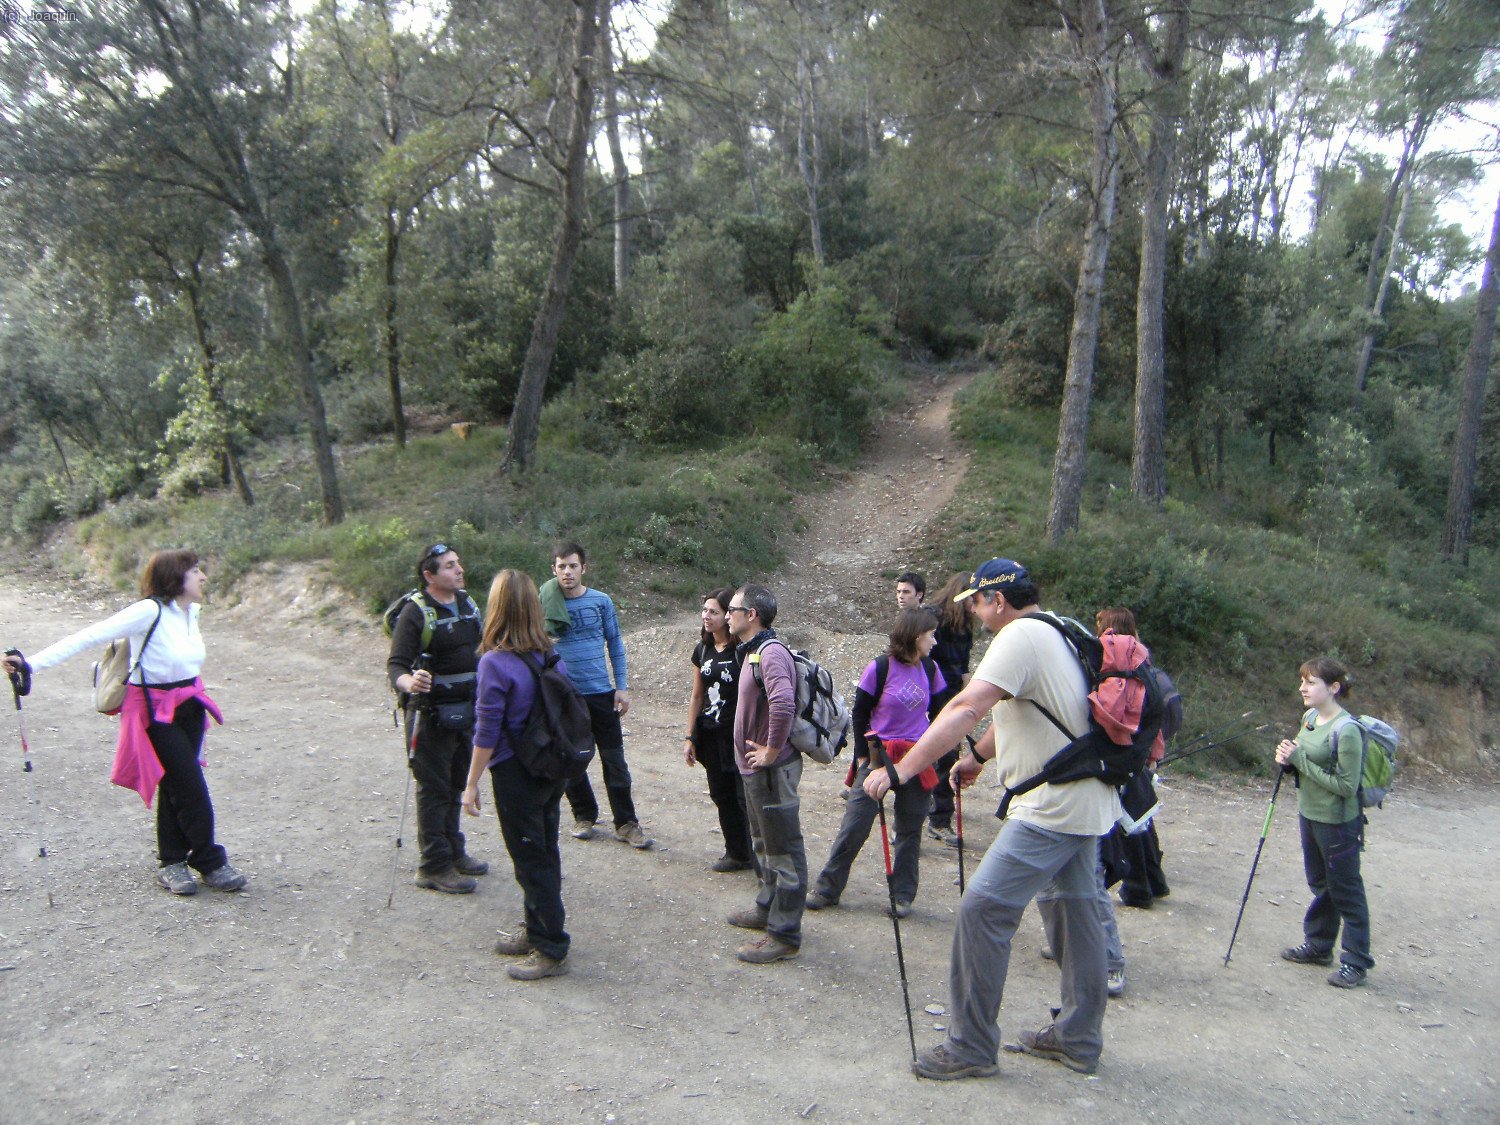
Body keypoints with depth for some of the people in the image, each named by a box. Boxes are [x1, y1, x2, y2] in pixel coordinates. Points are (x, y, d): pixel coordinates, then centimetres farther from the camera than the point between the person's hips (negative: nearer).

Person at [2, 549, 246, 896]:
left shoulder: (191, 610, 2)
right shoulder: (149, 611, -20)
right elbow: (91, 636, -23)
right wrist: (31, 664, -28)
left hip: (189, 706, 7)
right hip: (156, 712, -7)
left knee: (175, 786, 12)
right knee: (190, 787, -5)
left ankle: (172, 863, 22)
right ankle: (211, 863, 8)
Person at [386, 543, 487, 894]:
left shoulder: (467, 602, 7)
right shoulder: (415, 612, -15)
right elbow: (395, 664, -21)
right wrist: (408, 682, -41)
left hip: (466, 709, 7)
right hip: (431, 714, -7)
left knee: (456, 783, 16)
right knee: (434, 788, 0)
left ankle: (454, 851, 29)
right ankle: (434, 866, 8)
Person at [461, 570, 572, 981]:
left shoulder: (496, 663, -20)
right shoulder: (551, 655, -1)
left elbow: (487, 732, -17)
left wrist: (472, 784, -8)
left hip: (517, 775, -7)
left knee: (531, 861, 5)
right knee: (545, 851, 19)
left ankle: (550, 950, 14)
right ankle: (537, 929, 36)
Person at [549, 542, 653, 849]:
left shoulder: (601, 601, -1)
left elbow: (615, 644, 5)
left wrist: (622, 687, 0)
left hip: (601, 692, 0)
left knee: (614, 760, 2)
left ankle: (626, 822, 11)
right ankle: (584, 815, 28)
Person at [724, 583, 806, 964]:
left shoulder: (771, 653, -22)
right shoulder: (752, 651, 11)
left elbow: (783, 704, -39)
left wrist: (771, 751, -27)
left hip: (771, 771, -11)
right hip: (754, 768, 11)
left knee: (784, 851, 0)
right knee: (764, 845, 23)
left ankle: (784, 936, 8)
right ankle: (767, 910, 39)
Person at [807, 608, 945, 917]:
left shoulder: (930, 669, 3)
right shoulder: (879, 668, -10)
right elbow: (860, 714, -3)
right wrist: (862, 756, -5)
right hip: (878, 756, -4)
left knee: (910, 830, 9)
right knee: (854, 825, -1)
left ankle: (903, 896, 22)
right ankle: (827, 889, 11)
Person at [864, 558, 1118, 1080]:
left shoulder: (1020, 636, -18)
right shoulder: (1057, 633, 13)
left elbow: (965, 709, -28)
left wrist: (899, 770, -30)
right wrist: (977, 757, 30)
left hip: (1052, 807, -11)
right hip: (1086, 800, 11)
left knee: (983, 908, -8)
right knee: (1070, 907, 19)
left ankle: (972, 1046, 2)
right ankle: (1078, 1038, 33)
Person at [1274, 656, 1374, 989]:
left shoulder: (1347, 730, -23)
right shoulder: (1309, 718, 3)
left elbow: (1346, 785, -24)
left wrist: (1300, 761, -23)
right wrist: (1288, 759, -6)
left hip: (1338, 822, -8)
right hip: (1309, 813, 8)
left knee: (1346, 891, 5)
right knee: (1320, 884, 21)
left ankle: (1356, 962, 17)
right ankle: (1318, 945, 34)